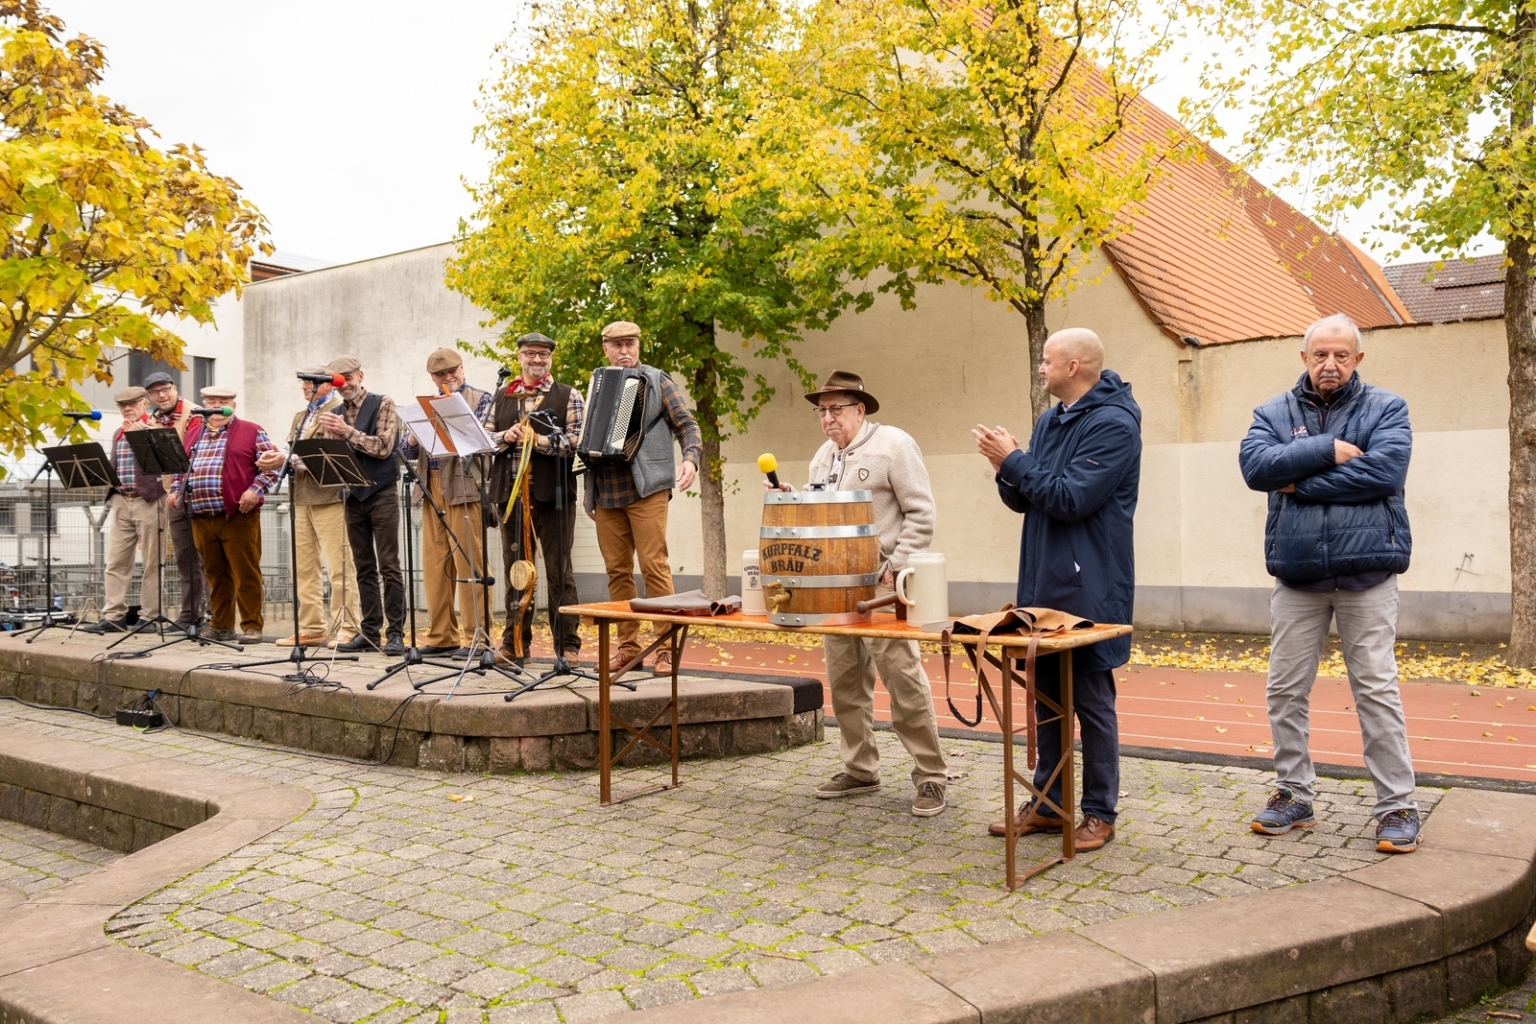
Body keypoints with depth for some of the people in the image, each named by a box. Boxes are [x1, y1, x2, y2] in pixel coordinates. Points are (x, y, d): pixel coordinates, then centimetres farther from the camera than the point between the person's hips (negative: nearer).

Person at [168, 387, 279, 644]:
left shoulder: (251, 432, 3)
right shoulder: (193, 434, 20)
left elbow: (272, 465, -3)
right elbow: (180, 466, 27)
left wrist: (255, 490, -14)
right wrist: (176, 490, 11)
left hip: (238, 515, -5)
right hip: (201, 517, 5)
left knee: (245, 572, -4)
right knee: (215, 573, 10)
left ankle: (252, 626, 1)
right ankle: (221, 625, 18)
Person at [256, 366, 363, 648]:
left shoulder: (339, 410, -5)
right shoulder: (300, 416, 24)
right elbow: (293, 453, 22)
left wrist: (287, 459, -19)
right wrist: (276, 460, 0)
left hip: (328, 496, -9)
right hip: (301, 497, 9)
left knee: (339, 566, -6)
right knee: (303, 568, 8)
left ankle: (347, 628, -2)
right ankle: (311, 628, 14)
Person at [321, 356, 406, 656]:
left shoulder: (382, 405, -1)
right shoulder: (335, 415, 14)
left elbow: (383, 448, -12)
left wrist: (347, 431, -17)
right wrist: (330, 434, -7)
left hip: (381, 493, -5)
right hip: (352, 495, 5)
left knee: (388, 566, -6)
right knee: (364, 567, 7)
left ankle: (396, 633, -5)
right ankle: (370, 631, 11)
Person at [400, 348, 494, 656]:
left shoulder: (480, 399, 4)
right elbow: (406, 449, 14)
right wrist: (416, 432, -6)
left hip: (464, 488, -6)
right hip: (432, 490, 6)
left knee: (468, 563, -7)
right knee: (435, 564, 5)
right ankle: (442, 636, 12)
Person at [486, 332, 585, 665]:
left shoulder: (568, 396, 5)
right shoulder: (502, 397, 17)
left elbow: (577, 439, -7)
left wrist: (540, 440, -18)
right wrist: (507, 436, -8)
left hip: (552, 494, -4)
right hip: (510, 492, 4)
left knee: (559, 571, -1)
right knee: (514, 568, 8)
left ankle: (567, 644, 4)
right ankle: (515, 642, 17)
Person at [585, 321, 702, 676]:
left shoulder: (656, 381, 3)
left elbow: (687, 425, -1)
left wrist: (691, 459, -20)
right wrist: (588, 492, 20)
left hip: (645, 490, -5)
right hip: (606, 495, 5)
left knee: (654, 566, -9)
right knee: (617, 570, 6)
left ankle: (666, 648, -5)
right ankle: (628, 646, 14)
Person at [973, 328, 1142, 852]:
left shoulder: (1114, 424, -13)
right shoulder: (1049, 421, 14)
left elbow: (1071, 499, -22)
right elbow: (1025, 500, 14)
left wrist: (1015, 460, -15)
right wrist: (1006, 470, -6)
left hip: (1089, 589, -8)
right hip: (1042, 582, 8)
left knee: (1091, 700, 1)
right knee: (1046, 696, 14)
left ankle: (1099, 813, 12)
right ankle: (1048, 803, 25)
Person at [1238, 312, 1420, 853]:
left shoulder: (1386, 408, 3)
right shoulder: (1274, 413, 9)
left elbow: (1385, 471, -15)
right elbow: (1255, 464, -10)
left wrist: (1301, 483, -13)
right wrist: (1327, 450, -15)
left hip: (1366, 572, -3)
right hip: (1296, 575, 3)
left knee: (1378, 690, -1)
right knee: (1285, 692, 8)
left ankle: (1397, 806, 9)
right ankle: (1293, 796, 21)